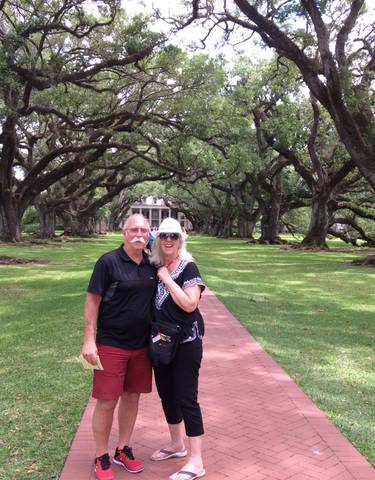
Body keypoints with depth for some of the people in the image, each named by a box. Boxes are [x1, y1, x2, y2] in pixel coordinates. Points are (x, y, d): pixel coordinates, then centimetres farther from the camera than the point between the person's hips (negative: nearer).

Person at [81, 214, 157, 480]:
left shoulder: (152, 264, 3)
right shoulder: (109, 262, -12)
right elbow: (92, 301, -10)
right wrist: (89, 341, -14)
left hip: (141, 345, 5)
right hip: (111, 345, -5)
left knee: (132, 397, 14)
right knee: (107, 401, 2)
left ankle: (123, 450, 32)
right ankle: (102, 458, 21)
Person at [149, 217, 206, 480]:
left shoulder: (188, 267, -12)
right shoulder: (154, 266, 6)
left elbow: (190, 304, -23)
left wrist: (167, 280, -20)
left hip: (186, 342, -7)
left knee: (186, 397, -4)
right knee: (166, 393, 17)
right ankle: (176, 444, 37)